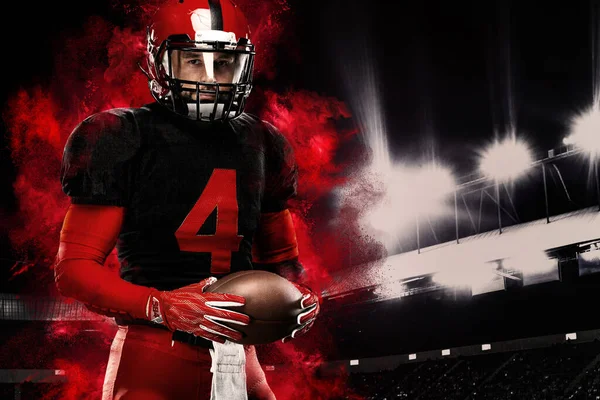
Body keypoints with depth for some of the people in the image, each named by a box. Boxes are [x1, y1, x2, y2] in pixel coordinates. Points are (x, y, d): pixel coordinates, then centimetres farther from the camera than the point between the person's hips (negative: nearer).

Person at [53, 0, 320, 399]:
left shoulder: (260, 145, 10)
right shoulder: (123, 141, -6)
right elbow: (74, 267, -9)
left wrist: (300, 294, 0)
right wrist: (162, 306, -22)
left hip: (237, 359, 5)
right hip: (152, 364, -4)